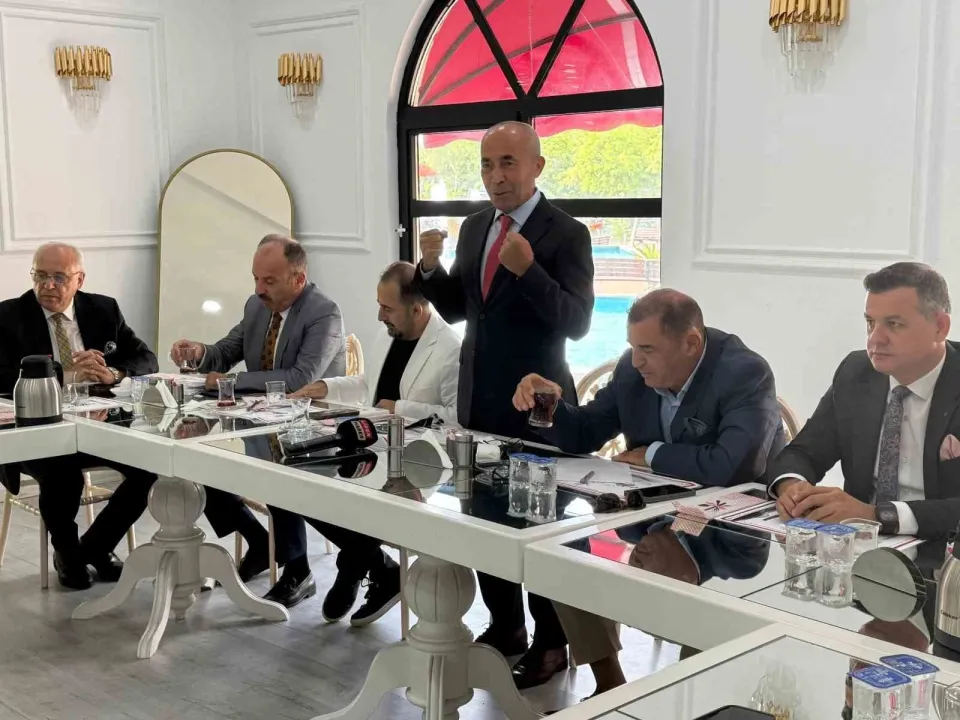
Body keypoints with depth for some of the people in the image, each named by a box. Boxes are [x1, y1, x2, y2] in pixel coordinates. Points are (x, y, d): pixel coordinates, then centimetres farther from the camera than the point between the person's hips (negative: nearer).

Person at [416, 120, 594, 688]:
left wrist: (528, 270, -34)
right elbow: (456, 309, 11)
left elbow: (576, 322, -20)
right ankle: (505, 625, 32)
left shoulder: (566, 233, -12)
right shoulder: (475, 227, 8)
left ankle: (551, 642, 19)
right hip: (479, 399, 7)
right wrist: (431, 267, -7)